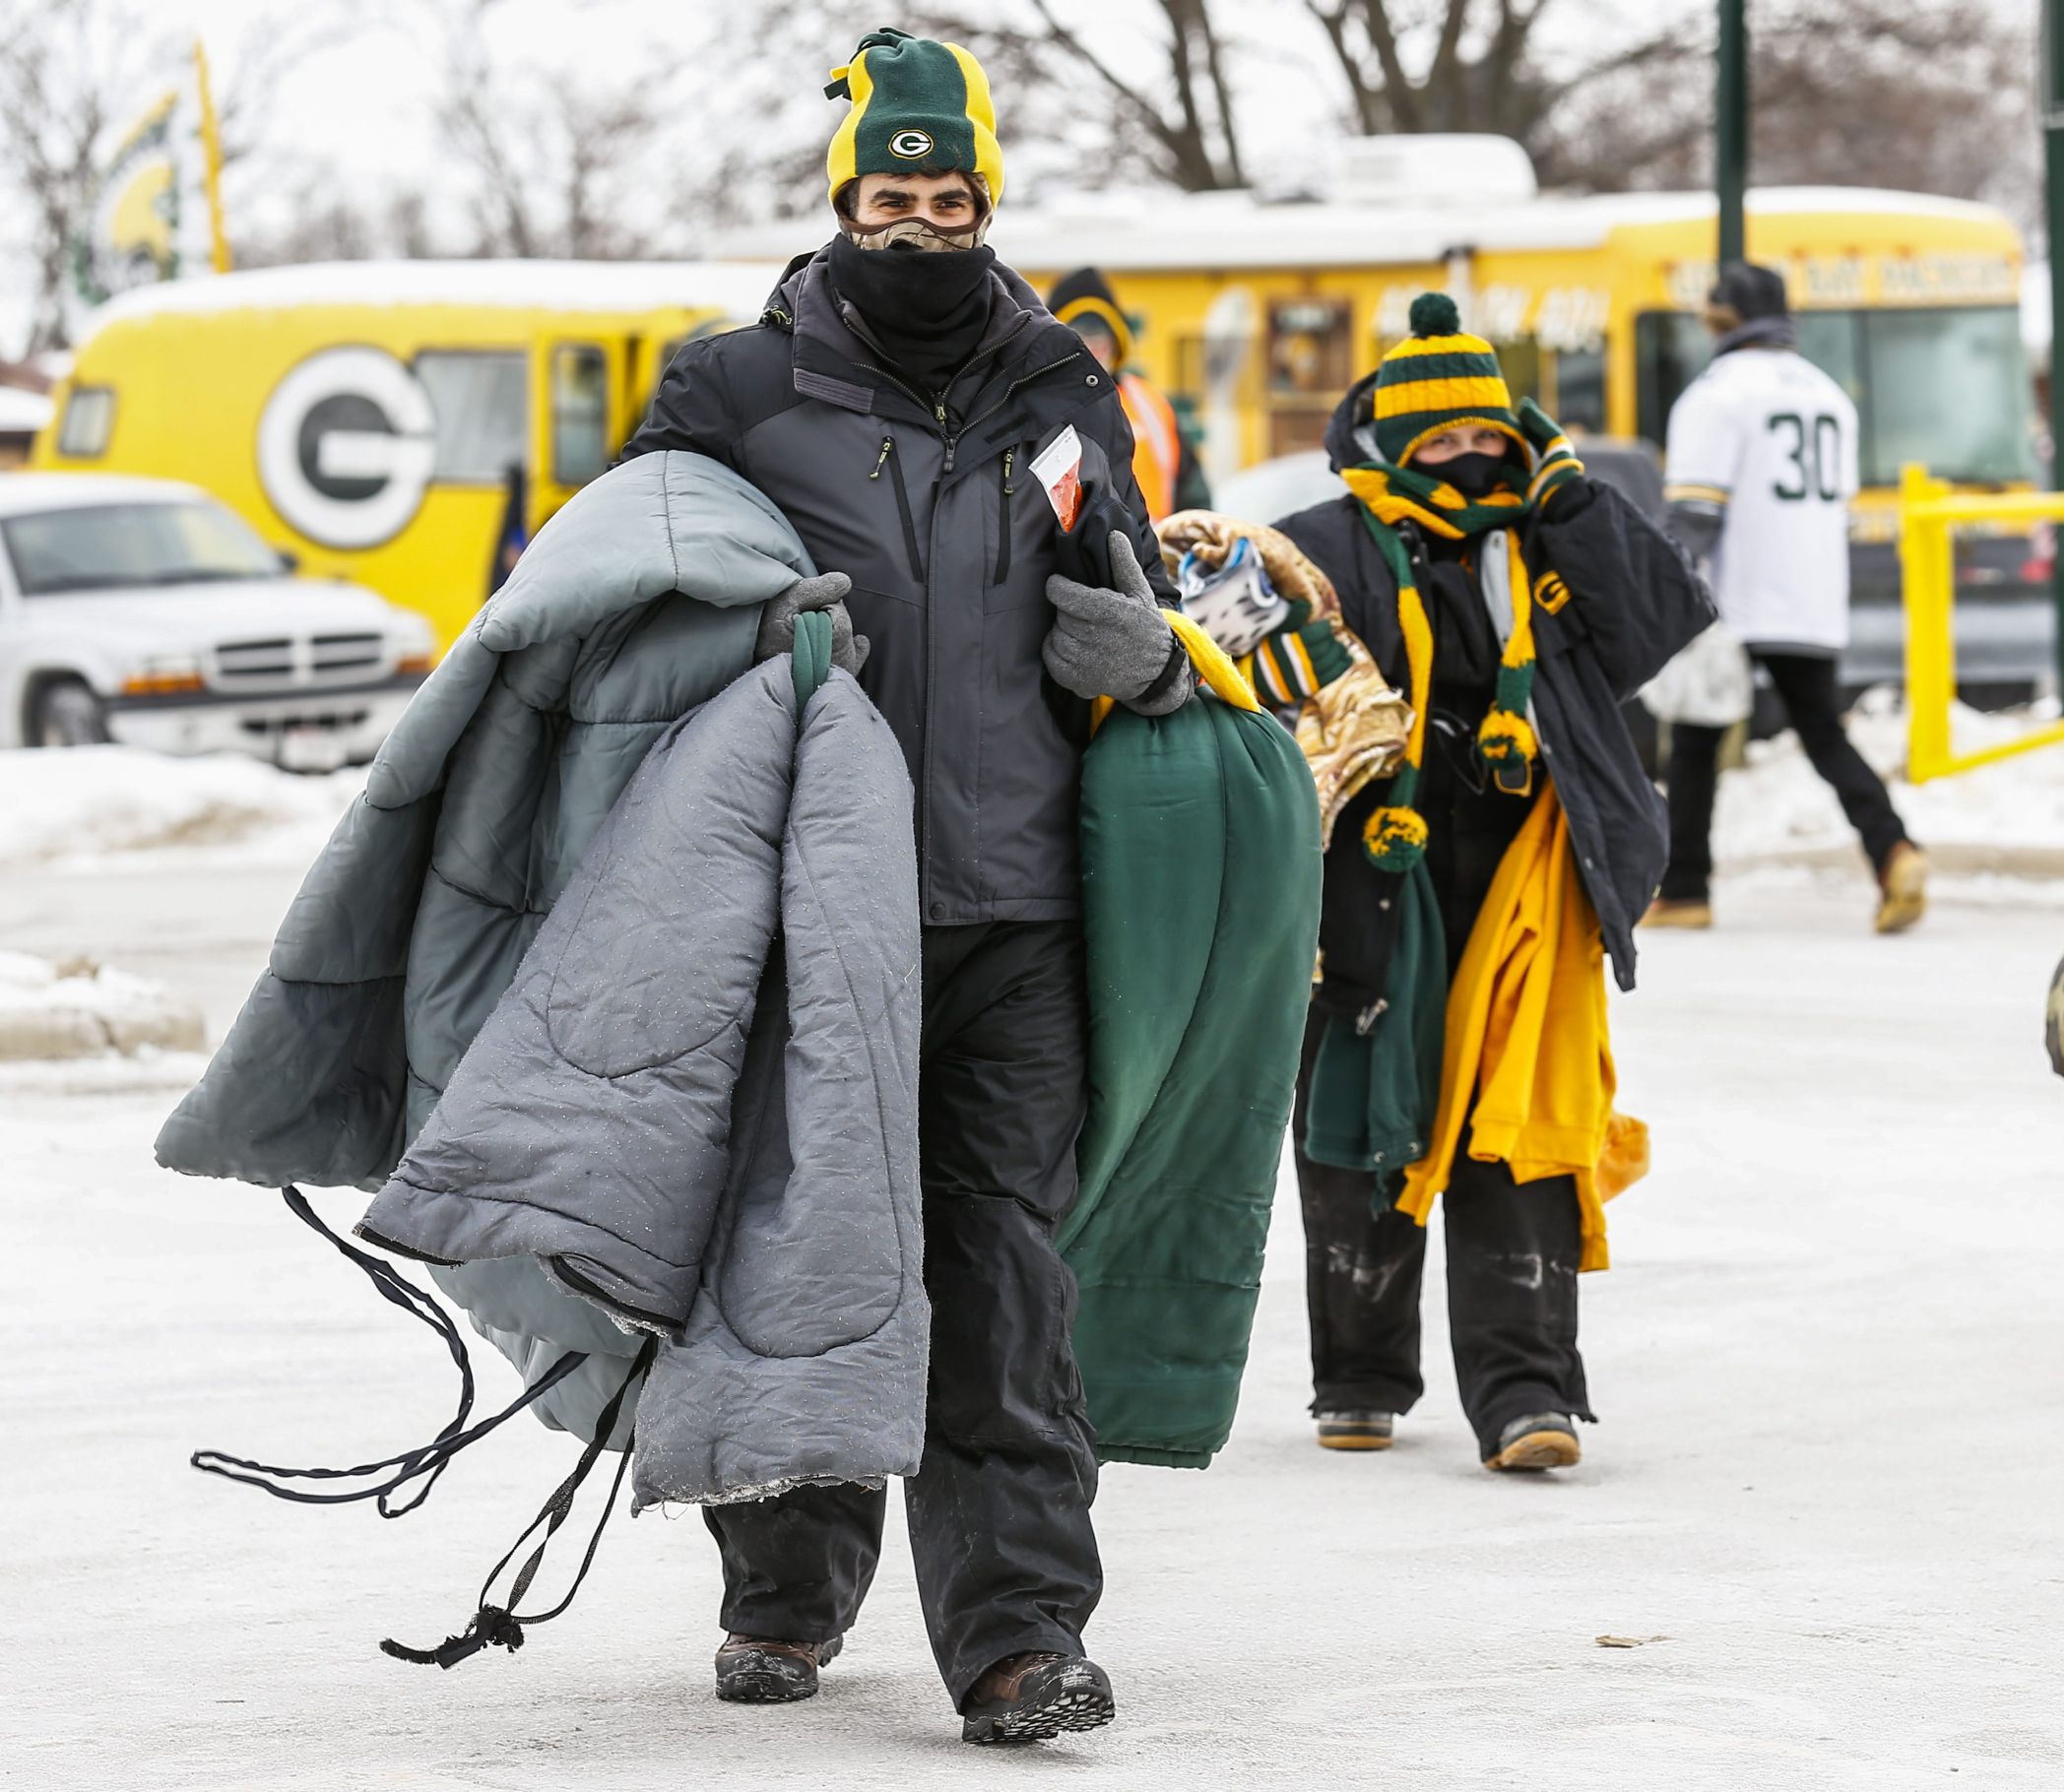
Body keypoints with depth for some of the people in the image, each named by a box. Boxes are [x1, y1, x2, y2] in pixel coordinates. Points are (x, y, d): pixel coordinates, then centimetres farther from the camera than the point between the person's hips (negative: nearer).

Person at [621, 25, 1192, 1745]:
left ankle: (1019, 1628, -9)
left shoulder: (1062, 398, 13)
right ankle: (786, 1591, 26)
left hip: (1009, 906, 1)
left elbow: (1121, 628, 22)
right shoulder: (739, 392, 5)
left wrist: (1144, 653, -3)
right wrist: (745, 629, -12)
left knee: (1002, 1263, -6)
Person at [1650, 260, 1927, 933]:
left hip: (1734, 605, -6)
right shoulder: (1828, 394, 15)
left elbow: (1694, 516, -16)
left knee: (1695, 740, 8)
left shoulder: (1715, 395, -9)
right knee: (1825, 737, 8)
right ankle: (1893, 850, -16)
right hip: (1815, 611, 6)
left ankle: (1684, 893, 10)